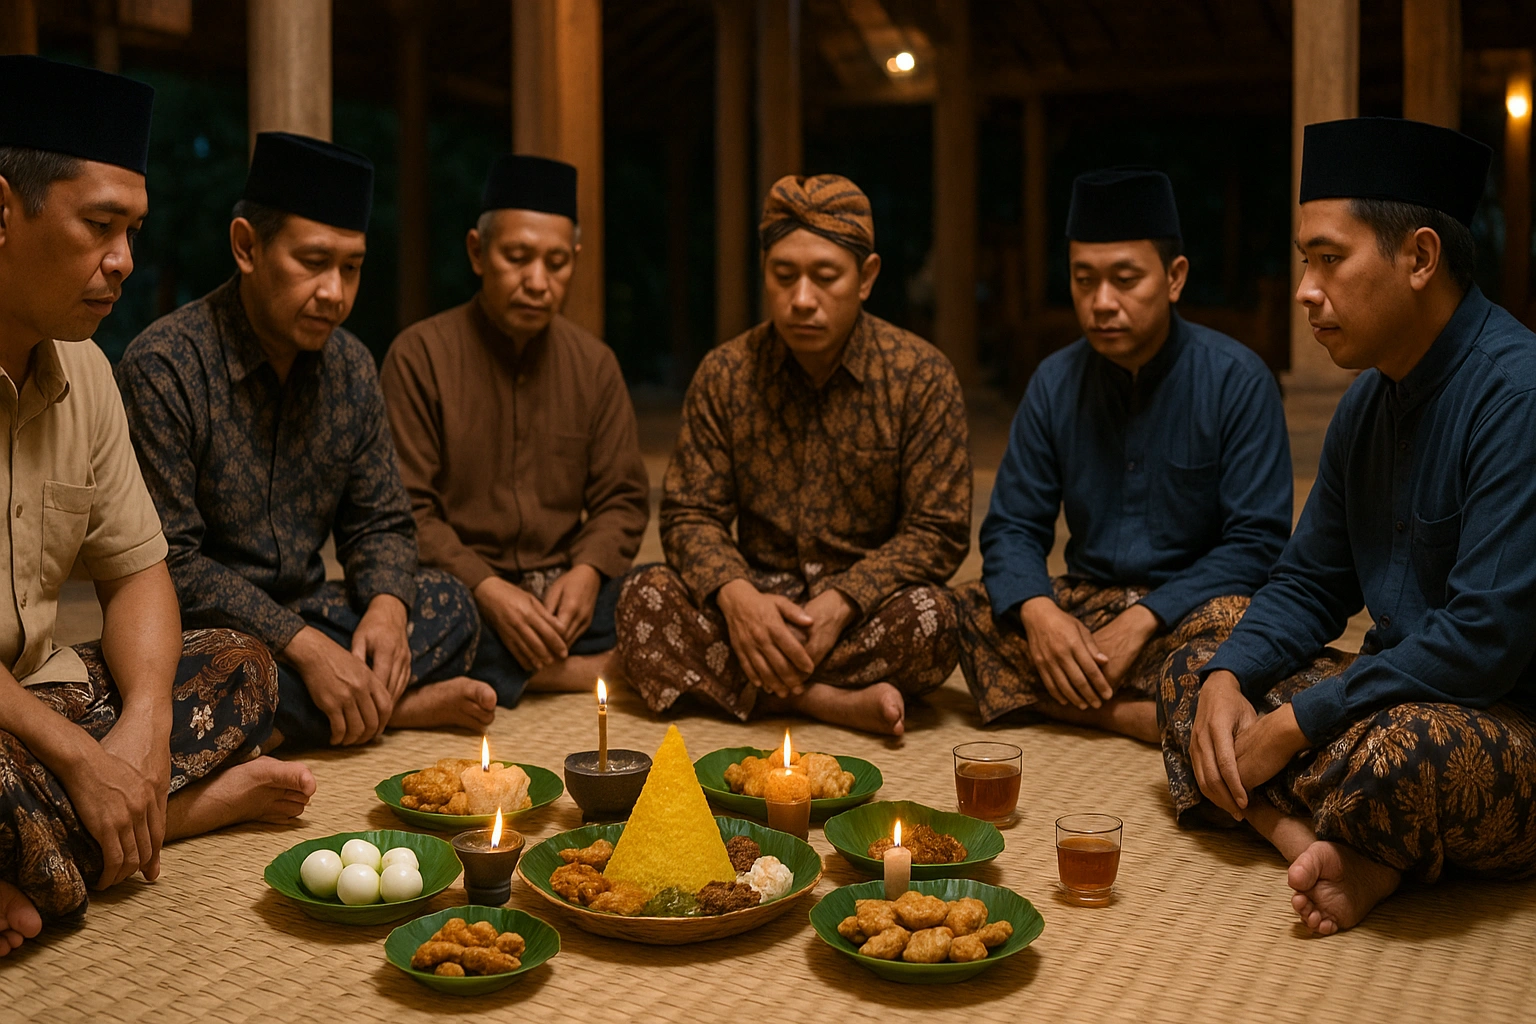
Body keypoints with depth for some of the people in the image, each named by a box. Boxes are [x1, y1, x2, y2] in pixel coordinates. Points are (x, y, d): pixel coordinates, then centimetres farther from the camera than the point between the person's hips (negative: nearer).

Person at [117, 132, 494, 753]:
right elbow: (167, 563, -20)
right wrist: (303, 645, -27)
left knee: (448, 607, -11)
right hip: (204, 630, -5)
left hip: (305, 614, 5)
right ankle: (394, 707, -14)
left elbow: (379, 523, 10)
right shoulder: (163, 368, -16)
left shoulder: (351, 368, 4)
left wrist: (387, 605, -14)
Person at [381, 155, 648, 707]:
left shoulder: (595, 363, 11)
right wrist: (486, 588, -21)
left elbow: (622, 497, 11)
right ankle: (606, 672, -20)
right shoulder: (419, 355, -2)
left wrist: (588, 570, -10)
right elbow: (407, 510, -7)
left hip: (565, 587, 3)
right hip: (460, 590, -3)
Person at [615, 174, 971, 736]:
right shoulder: (724, 374, 1)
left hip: (868, 610, -2)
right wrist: (736, 596, -23)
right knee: (642, 596, -25)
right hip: (758, 600, 2)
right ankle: (832, 703, -25)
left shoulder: (923, 376, -6)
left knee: (929, 617, -34)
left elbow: (938, 532, -8)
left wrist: (840, 602, -22)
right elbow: (691, 514, -1)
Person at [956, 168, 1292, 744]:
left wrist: (1142, 620, -23)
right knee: (963, 612, -21)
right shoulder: (1056, 383, 4)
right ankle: (1140, 715, -26)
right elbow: (1012, 527, 4)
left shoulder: (1237, 381, -8)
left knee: (1232, 622, -37)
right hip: (1085, 604, 4)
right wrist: (1038, 611, -19)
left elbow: (1256, 541, -11)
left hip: (1186, 609, -4)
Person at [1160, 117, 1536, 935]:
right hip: (1398, 695, 9)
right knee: (1190, 674, 3)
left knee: (1398, 751, -39)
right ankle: (1317, 846, -19)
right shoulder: (1368, 401, 8)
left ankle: (1373, 856, -6)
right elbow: (1310, 582, 14)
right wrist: (1229, 679, -7)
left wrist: (1293, 726, -20)